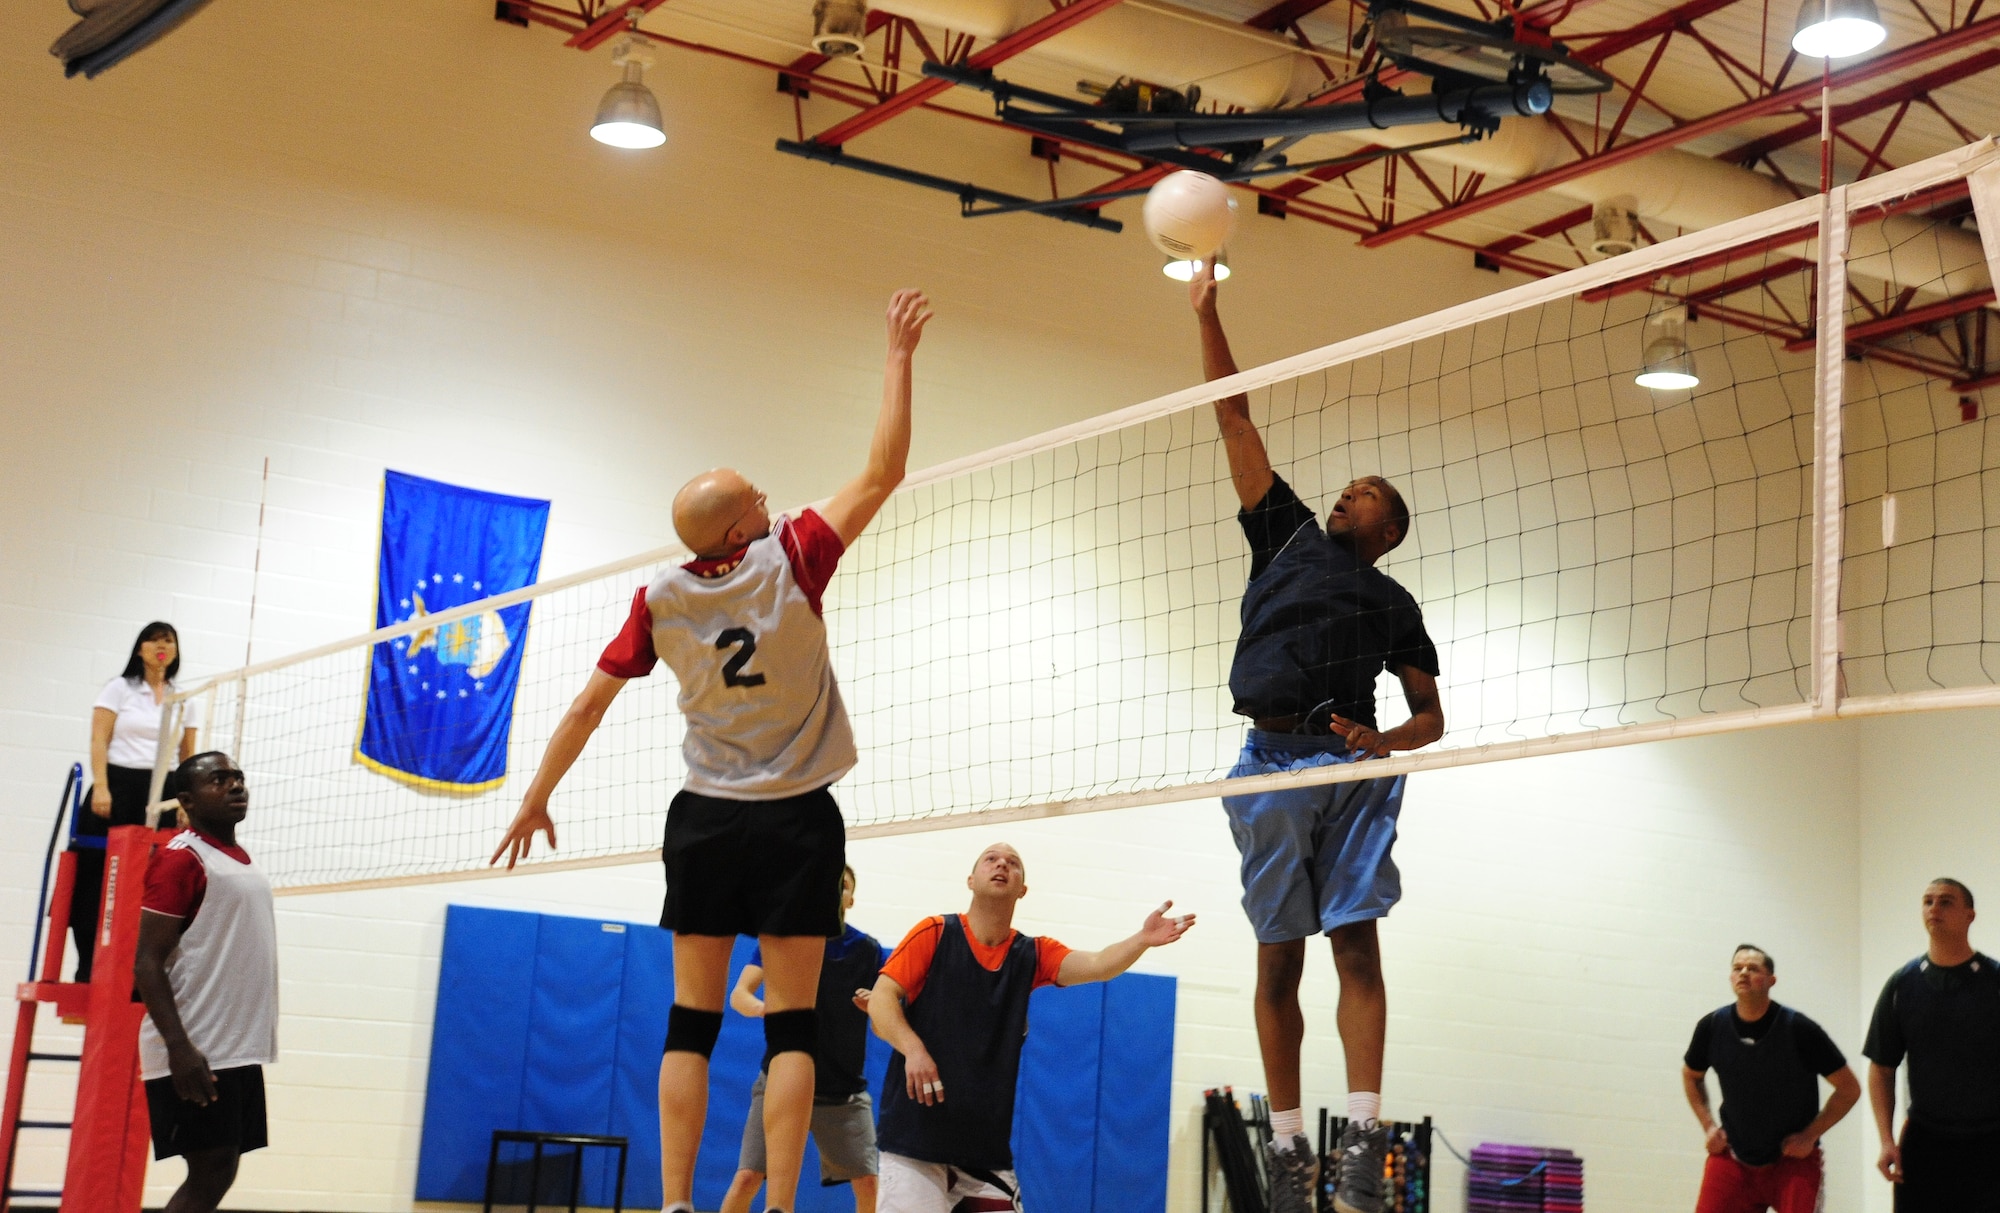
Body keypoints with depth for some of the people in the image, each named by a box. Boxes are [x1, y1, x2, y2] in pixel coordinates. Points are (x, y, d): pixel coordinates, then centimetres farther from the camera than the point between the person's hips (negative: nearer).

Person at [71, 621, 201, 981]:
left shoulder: (185, 701, 14)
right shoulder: (119, 689, 6)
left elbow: (188, 757, 14)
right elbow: (99, 741, -1)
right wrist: (100, 786, -13)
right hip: (117, 787, -2)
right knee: (98, 881, -4)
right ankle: (88, 969, 0)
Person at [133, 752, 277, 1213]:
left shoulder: (241, 861, 16)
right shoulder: (181, 858, -10)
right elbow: (147, 964, -15)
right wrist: (180, 1047, -25)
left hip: (240, 1052, 8)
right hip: (198, 1055, -8)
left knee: (219, 1174, 8)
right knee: (209, 1174, -11)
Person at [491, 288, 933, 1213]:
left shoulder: (661, 599, -1)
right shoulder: (790, 561, -11)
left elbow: (589, 704, 5)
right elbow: (883, 471, -7)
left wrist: (535, 800, 16)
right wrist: (899, 356, 1)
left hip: (705, 820, 3)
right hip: (796, 820, -2)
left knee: (690, 1021, 4)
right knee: (790, 1025, -2)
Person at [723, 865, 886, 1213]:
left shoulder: (867, 949, 1)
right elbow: (738, 995, -10)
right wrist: (763, 1007, -33)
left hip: (845, 1089, 1)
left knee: (868, 1183, -4)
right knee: (747, 1177, -10)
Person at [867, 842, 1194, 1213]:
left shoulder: (1033, 955, 8)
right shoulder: (934, 933, 1)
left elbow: (1096, 965, -9)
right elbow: (881, 999, -6)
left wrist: (1142, 940, -28)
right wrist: (912, 1049, -24)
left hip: (987, 1141, 4)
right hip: (915, 1130, -4)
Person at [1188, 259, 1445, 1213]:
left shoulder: (1392, 602, 18)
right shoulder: (1288, 535, 20)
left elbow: (1431, 715, 18)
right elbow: (1234, 420, 17)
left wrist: (1383, 740, -5)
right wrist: (1206, 311, 14)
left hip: (1350, 768, -1)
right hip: (1269, 759, 1)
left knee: (1355, 946, -10)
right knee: (1278, 959, 1)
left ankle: (1363, 1133, -16)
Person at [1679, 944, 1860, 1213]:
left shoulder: (1799, 1029, -14)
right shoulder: (1712, 1027, -6)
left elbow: (1849, 1088, -6)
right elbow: (1691, 1075, 15)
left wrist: (1809, 1135, -11)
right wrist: (1708, 1126, 4)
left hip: (1793, 1158, -3)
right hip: (1733, 1156, 3)